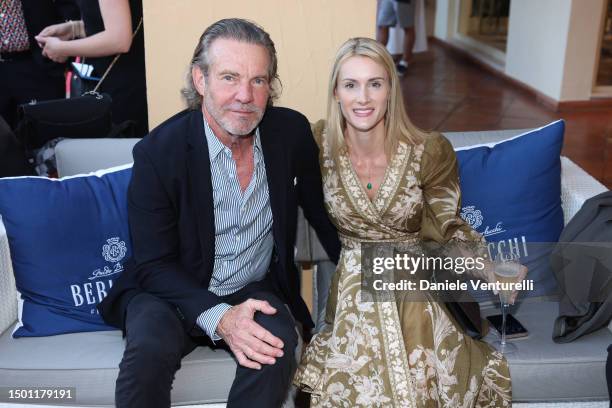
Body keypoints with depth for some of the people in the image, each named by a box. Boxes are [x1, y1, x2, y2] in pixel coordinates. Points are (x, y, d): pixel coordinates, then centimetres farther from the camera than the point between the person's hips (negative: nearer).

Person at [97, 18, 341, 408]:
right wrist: (218, 317, -28)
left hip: (257, 290, 2)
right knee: (150, 348, -32)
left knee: (277, 346, -29)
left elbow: (322, 214, 7)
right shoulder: (158, 152, -17)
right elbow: (154, 264, -14)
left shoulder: (292, 131, -8)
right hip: (173, 290, -2)